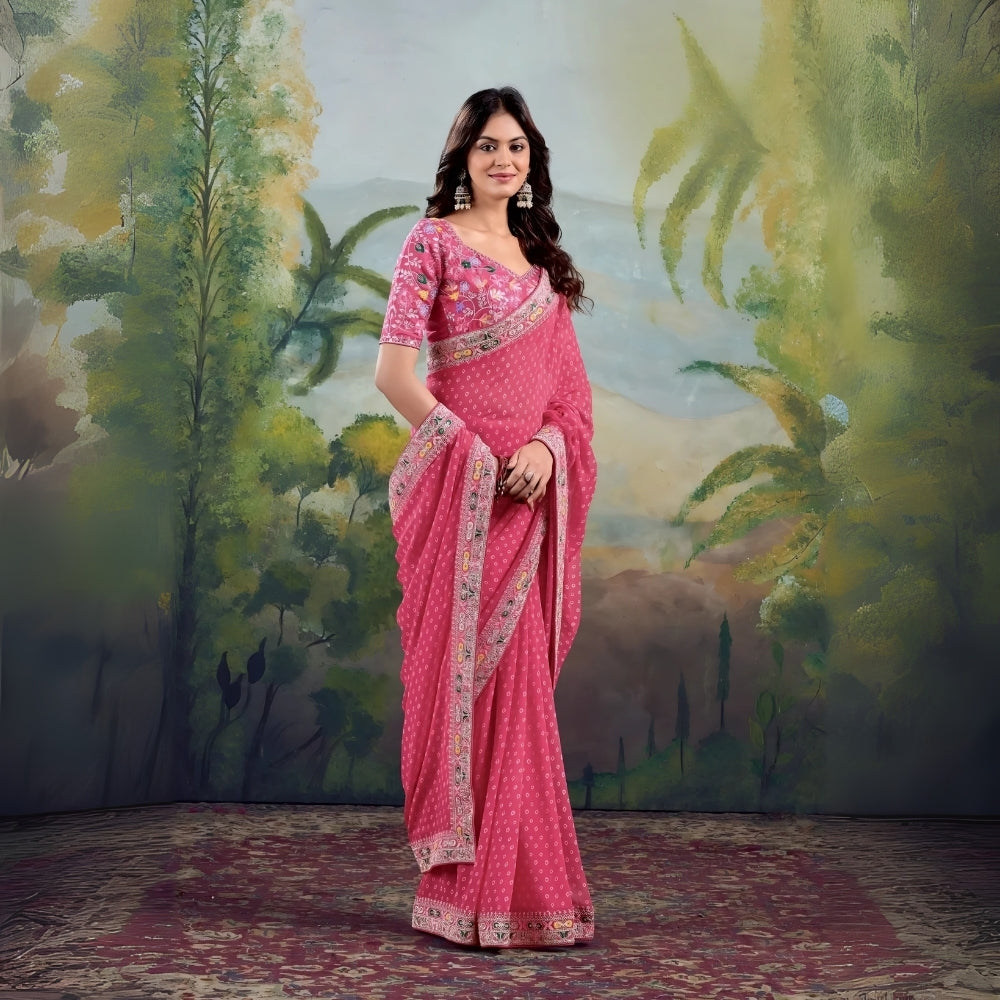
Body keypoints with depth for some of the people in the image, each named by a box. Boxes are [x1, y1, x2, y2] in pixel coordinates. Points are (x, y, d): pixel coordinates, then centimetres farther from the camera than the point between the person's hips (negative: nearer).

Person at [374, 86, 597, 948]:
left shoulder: (543, 258, 17)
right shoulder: (433, 242, -1)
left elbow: (570, 382, 13)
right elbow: (394, 371, -9)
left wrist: (547, 445, -7)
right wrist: (476, 455, -14)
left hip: (533, 487, 6)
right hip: (458, 482, -5)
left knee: (519, 677, 8)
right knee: (460, 669, -3)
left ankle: (520, 883, 18)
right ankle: (465, 889, 6)